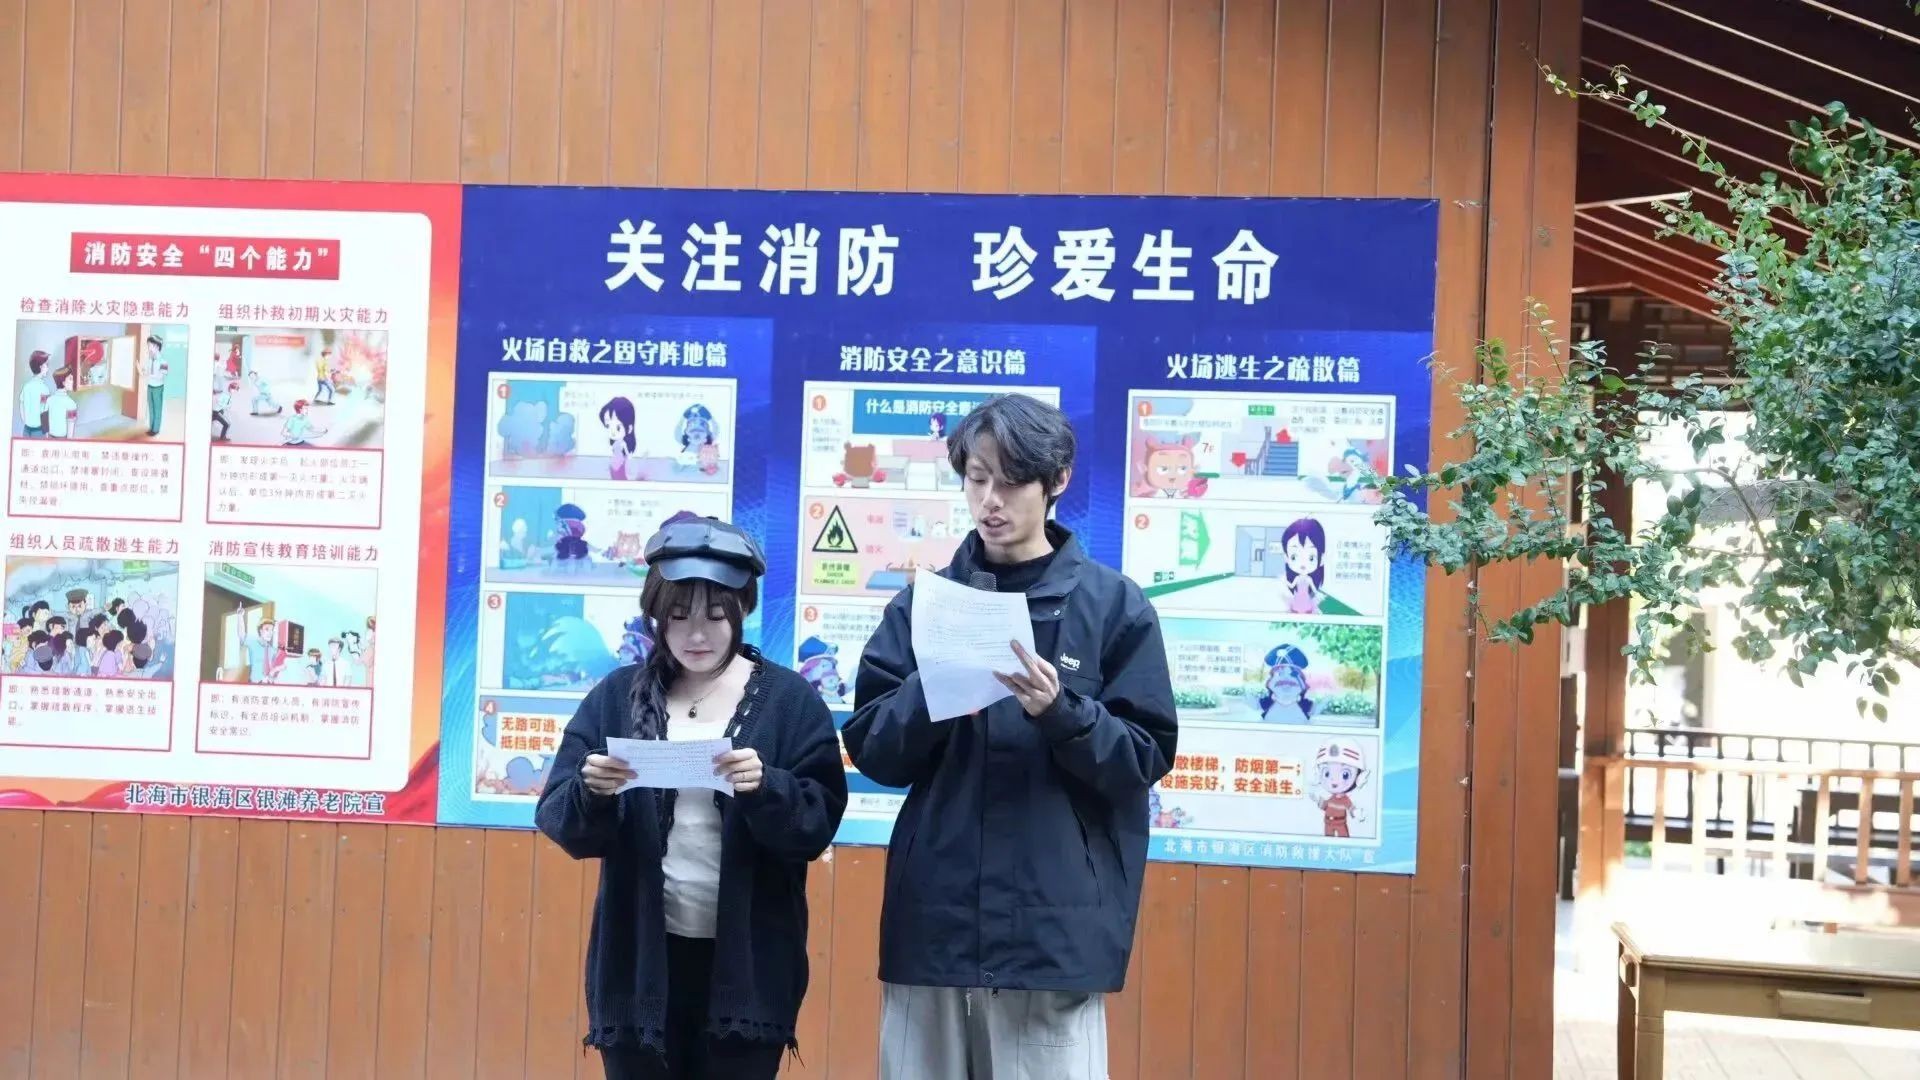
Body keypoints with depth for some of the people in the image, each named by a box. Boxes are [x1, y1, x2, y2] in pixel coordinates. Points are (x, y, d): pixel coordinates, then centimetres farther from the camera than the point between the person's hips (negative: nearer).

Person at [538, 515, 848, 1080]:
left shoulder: (789, 700, -1)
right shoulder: (617, 697, 4)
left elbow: (818, 824, -6)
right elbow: (558, 820, 0)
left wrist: (766, 788, -26)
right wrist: (592, 794, -22)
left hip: (748, 964, -1)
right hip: (639, 959, 1)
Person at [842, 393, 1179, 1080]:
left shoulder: (1113, 605, 2)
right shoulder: (923, 603, 9)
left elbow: (1145, 758, 0)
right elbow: (873, 752, 5)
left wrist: (1059, 711, -17)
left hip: (1057, 925, -2)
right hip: (934, 919, 2)